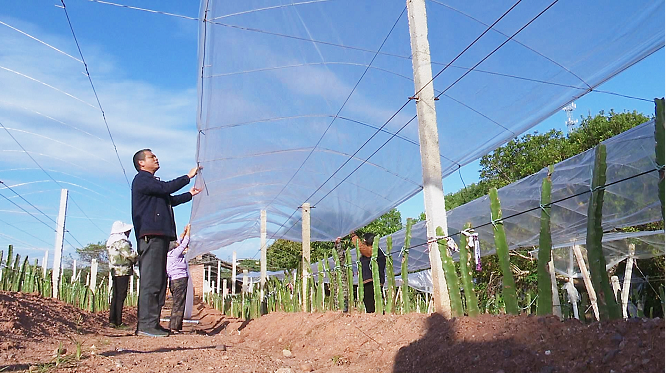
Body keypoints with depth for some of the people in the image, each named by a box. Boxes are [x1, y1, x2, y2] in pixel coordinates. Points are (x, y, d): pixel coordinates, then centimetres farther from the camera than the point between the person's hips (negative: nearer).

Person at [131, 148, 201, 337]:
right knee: (151, 281, -13)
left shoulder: (151, 181, 30)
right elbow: (166, 188, -15)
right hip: (151, 235, -10)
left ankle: (152, 323, 10)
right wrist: (188, 176, -6)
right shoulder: (141, 179, -2)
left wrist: (189, 194, 37)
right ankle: (146, 324, -13)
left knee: (159, 281, 8)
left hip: (159, 236, 11)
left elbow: (169, 200, 35)